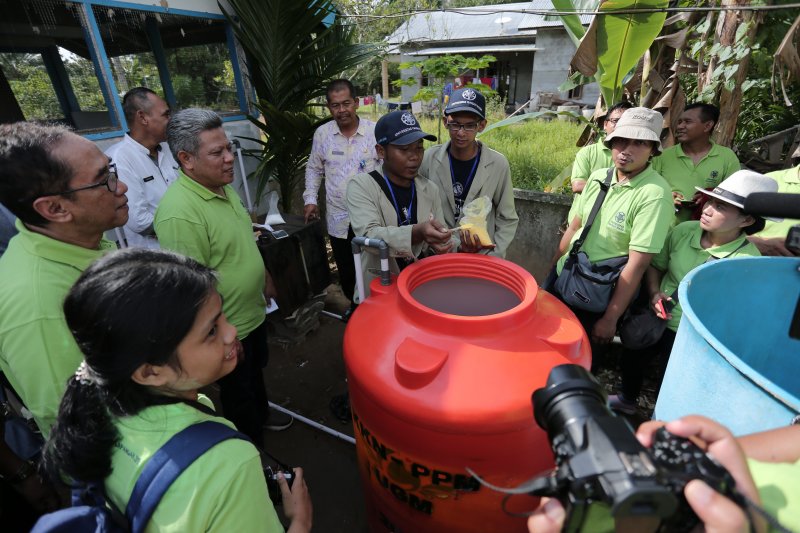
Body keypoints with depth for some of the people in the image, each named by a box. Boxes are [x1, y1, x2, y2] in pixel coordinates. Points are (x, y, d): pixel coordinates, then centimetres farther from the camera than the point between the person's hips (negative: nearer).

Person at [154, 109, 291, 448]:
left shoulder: (224, 187, 0)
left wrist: (265, 278, 19)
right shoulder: (179, 212, -31)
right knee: (238, 391, 15)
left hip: (253, 311, 8)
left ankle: (261, 413, 56)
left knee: (256, 372, 29)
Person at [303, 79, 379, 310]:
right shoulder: (322, 133, 3)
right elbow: (314, 169, 14)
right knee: (346, 271, 15)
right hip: (338, 219, 3)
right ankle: (355, 305, 38)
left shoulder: (375, 131, -6)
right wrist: (311, 199, 5)